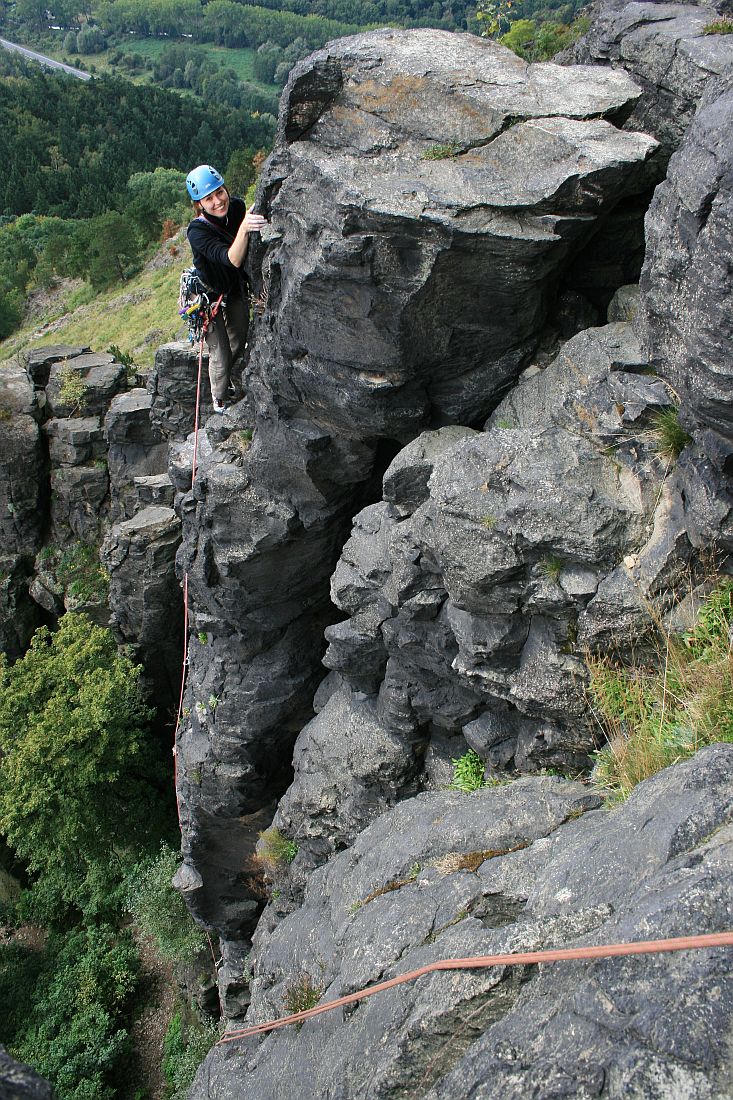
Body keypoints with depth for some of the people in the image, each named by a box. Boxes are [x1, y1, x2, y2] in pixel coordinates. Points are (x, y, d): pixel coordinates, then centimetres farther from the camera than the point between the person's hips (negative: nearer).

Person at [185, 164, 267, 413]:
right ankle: (219, 400, 32)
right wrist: (243, 228, -63)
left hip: (237, 290, 5)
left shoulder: (238, 208, -19)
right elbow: (233, 259, -47)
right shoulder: (198, 231, -33)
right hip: (209, 294, -5)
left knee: (238, 344, 23)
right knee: (220, 355, 4)